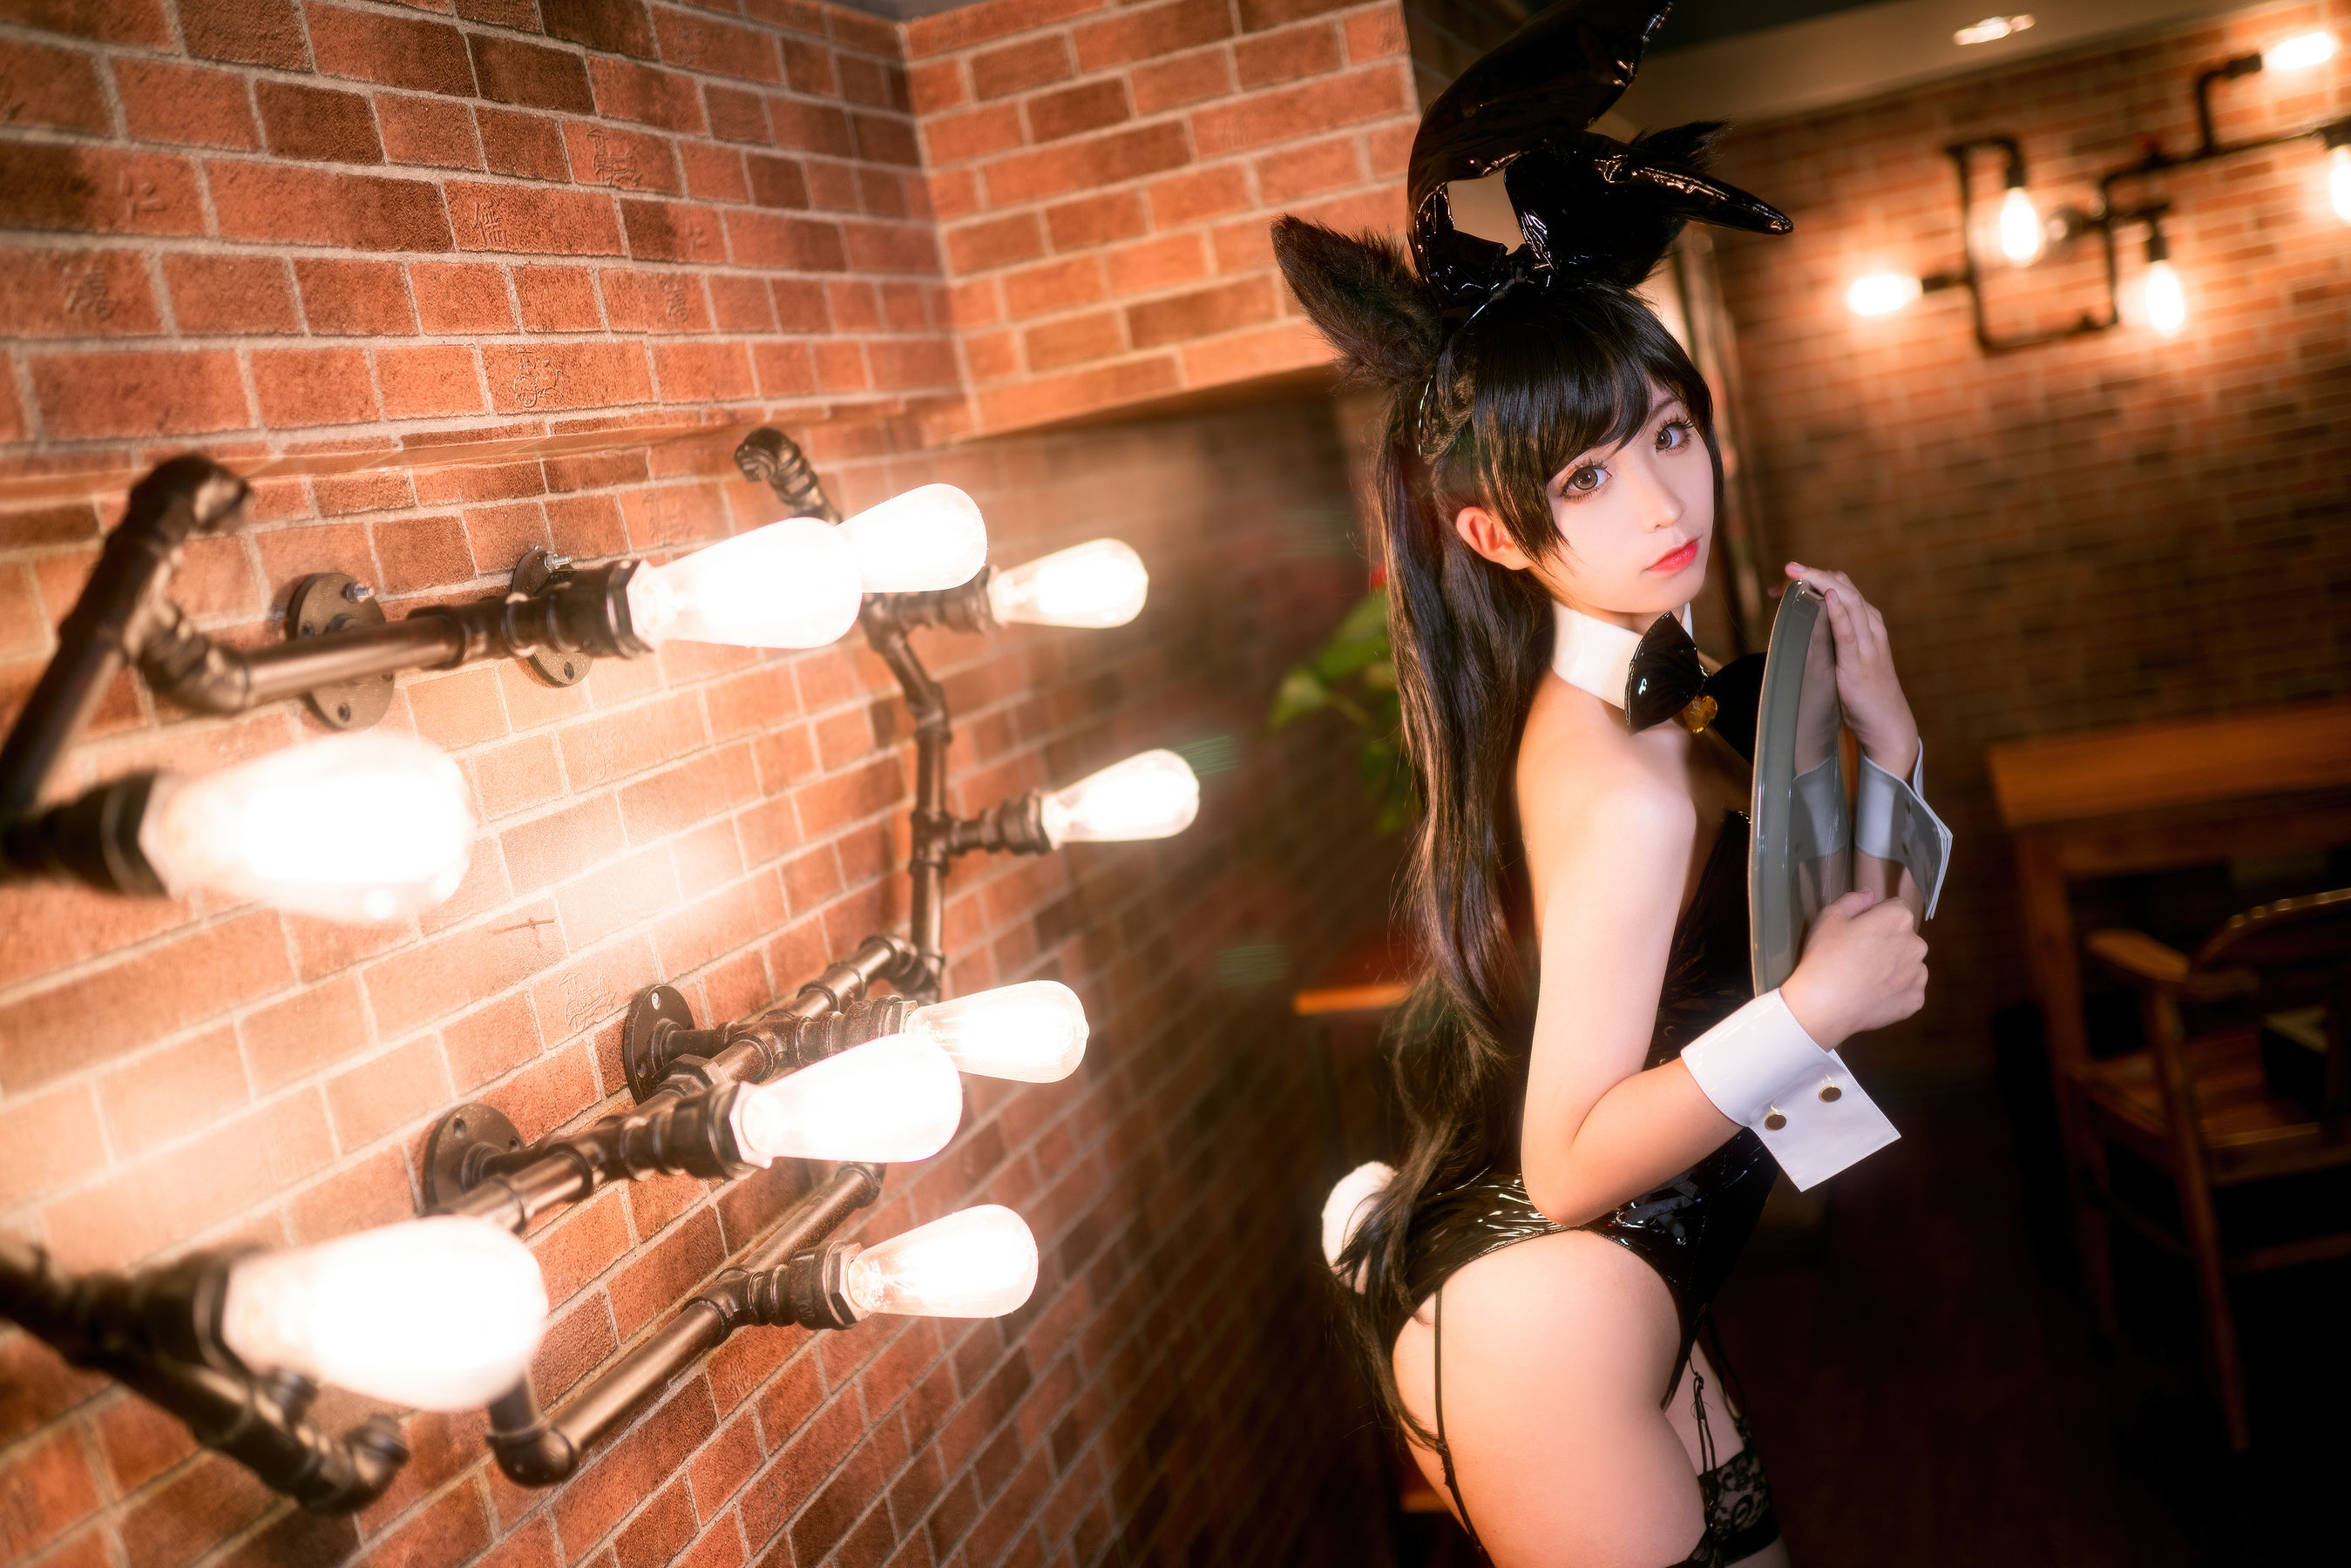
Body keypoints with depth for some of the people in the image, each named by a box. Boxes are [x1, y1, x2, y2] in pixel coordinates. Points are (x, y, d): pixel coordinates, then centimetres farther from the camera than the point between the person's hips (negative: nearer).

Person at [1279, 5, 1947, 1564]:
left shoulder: (1638, 692, 1)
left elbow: (1854, 930, 11)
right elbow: (1570, 1167, -25)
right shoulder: (1622, 786, -26)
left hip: (1602, 1299, 9)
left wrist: (1884, 739, -3)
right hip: (1544, 1328, -9)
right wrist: (1813, 1009, -28)